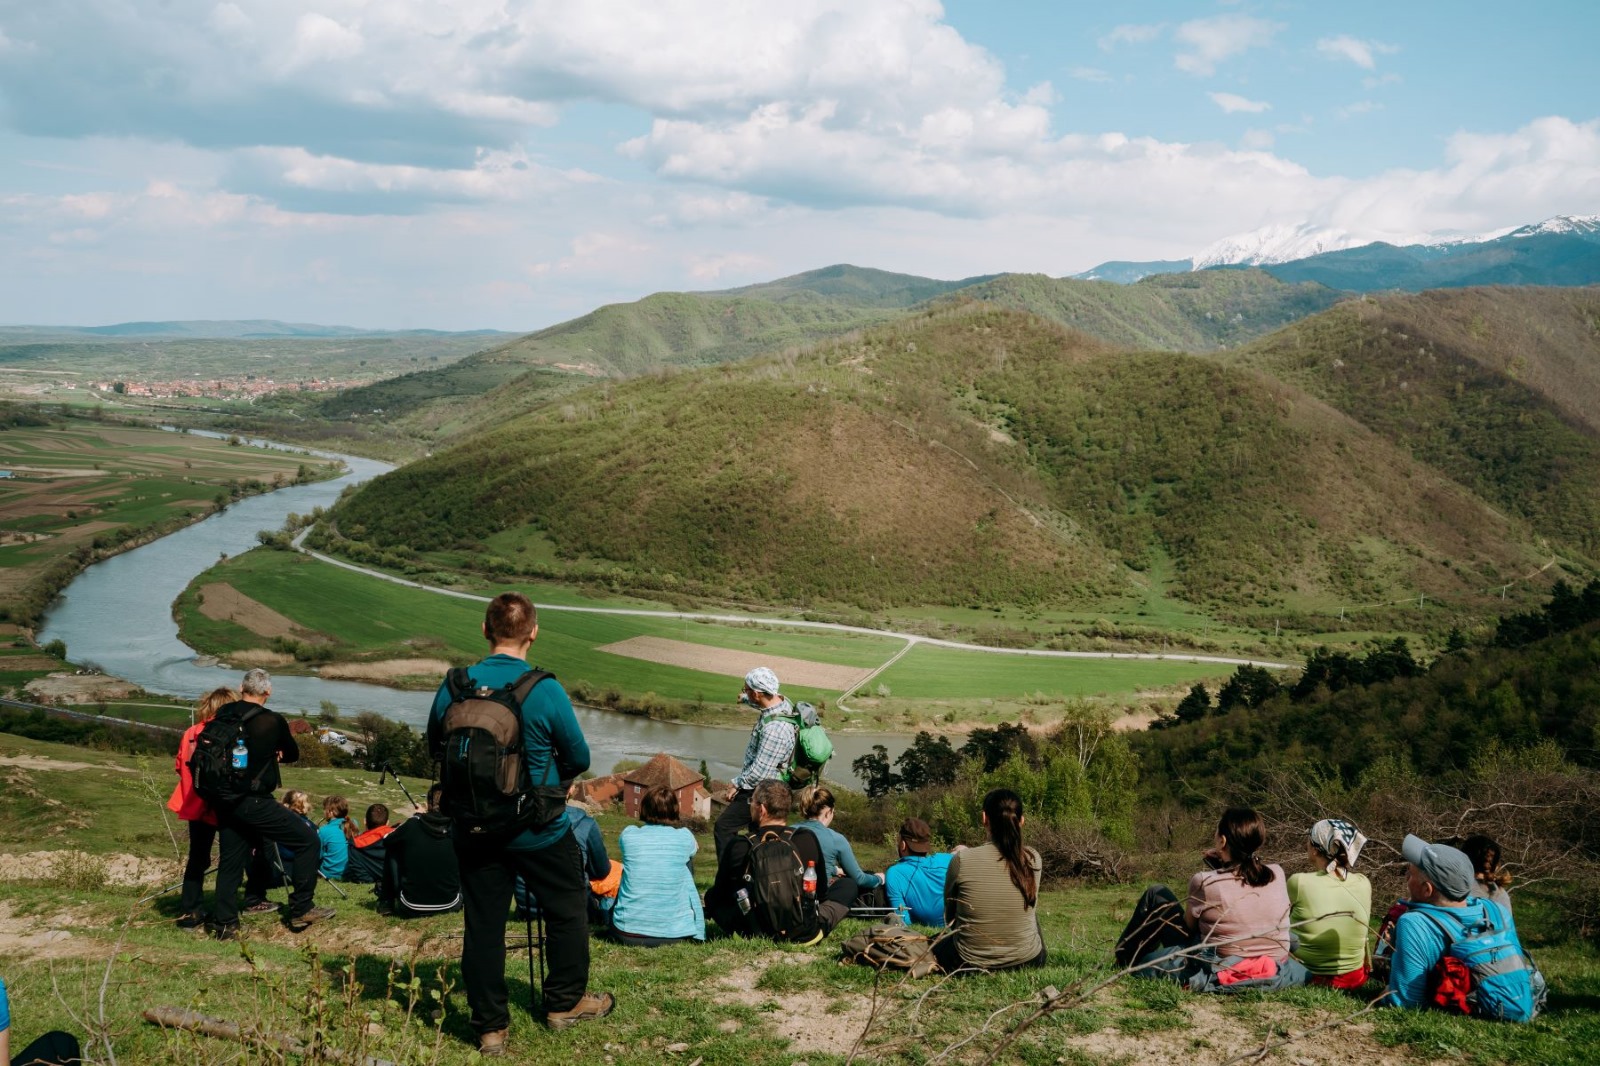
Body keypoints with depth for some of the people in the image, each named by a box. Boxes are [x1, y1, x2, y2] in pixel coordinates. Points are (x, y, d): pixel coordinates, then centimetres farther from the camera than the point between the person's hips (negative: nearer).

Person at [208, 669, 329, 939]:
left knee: (231, 860, 16)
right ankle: (301, 909, 4)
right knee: (307, 840, 3)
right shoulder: (272, 721, -11)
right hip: (254, 803, -6)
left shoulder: (223, 714, 2)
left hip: (225, 802, 6)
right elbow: (292, 754, 5)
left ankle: (224, 923, 19)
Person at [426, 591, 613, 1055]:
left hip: (474, 830, 3)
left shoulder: (453, 687, -8)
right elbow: (578, 757, -7)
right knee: (568, 911, 19)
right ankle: (565, 1002, 30)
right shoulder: (546, 690, -17)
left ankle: (490, 1025, 19)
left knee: (483, 924, 12)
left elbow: (435, 747, 8)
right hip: (539, 830, -3)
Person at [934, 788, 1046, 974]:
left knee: (936, 944, 32)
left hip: (970, 962, 0)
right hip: (1028, 960, 0)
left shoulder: (962, 861, -16)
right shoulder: (1033, 860, -9)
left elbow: (949, 918, 0)